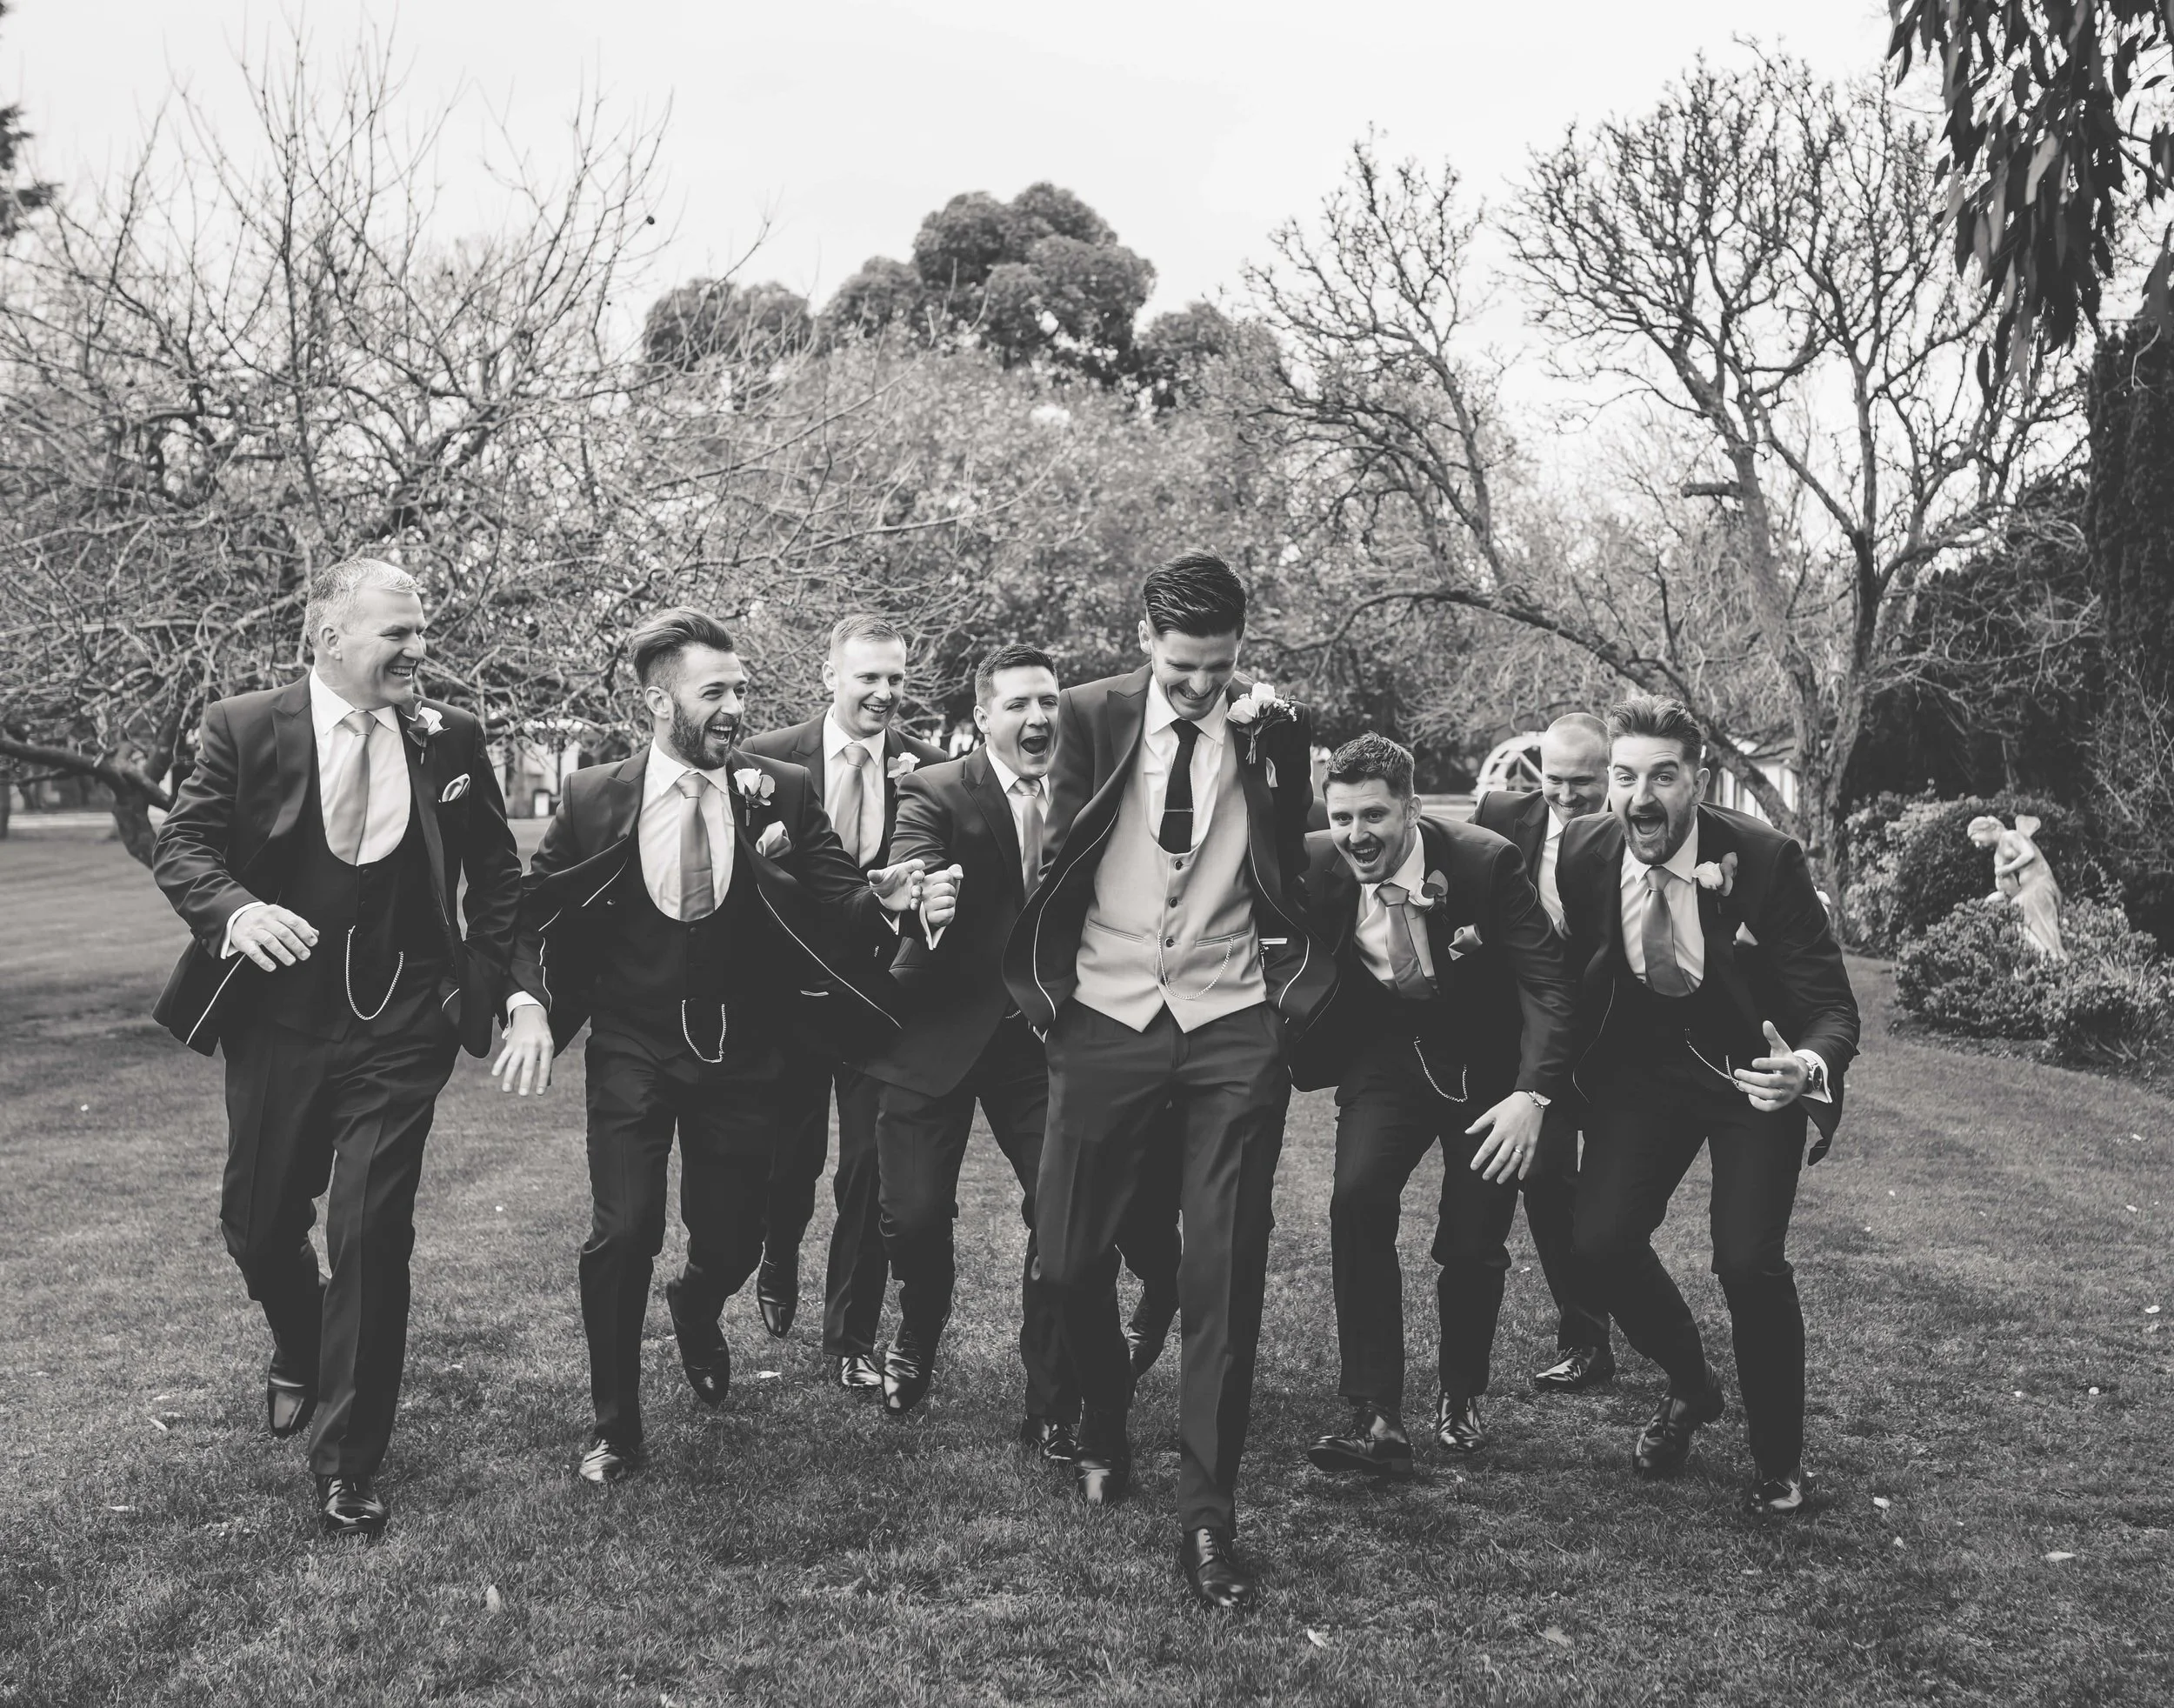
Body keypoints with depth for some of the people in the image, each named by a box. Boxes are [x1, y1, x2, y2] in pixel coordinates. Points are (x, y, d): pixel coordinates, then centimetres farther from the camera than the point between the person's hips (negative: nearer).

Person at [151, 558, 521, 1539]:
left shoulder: (449, 739, 0)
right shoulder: (243, 729, -4)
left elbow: (496, 873, 10)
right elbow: (181, 845, -6)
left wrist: (486, 982, 2)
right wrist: (234, 910, -26)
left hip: (400, 1029, -1)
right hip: (277, 1022, 1)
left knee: (371, 1236, -3)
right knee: (258, 1222, 15)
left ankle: (346, 1465, 12)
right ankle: (300, 1353, 49)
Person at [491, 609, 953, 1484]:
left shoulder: (783, 794, -4)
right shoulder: (592, 798, -4)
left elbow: (836, 908, -4)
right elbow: (533, 912, 3)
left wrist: (886, 897, -25)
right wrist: (529, 1002, -13)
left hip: (741, 1050, 1)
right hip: (633, 1048, -1)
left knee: (733, 1241, 7)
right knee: (624, 1231, -13)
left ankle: (694, 1311, 48)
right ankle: (614, 1426, 11)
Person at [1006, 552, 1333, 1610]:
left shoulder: (1274, 727, 2)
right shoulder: (1091, 716, 2)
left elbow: (1287, 870, -5)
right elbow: (1058, 860, 7)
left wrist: (1261, 744, -11)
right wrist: (1047, 987, 2)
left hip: (1234, 1025, -1)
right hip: (1106, 1019, 1)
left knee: (1224, 1272, -1)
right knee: (1069, 1252, 5)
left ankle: (1207, 1516, 9)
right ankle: (1103, 1433, 34)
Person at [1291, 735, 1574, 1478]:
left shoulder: (1486, 862, -23)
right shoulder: (1317, 864, -15)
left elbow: (1548, 983, -24)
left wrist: (1532, 1094, -36)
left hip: (1485, 1061, -1)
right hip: (1385, 1050, 2)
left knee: (1473, 1244, -2)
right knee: (1357, 1201, -22)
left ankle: (1460, 1399, 28)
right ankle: (1377, 1418, -15)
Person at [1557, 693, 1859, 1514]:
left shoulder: (1765, 859, -24)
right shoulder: (1582, 851, -15)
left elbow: (1832, 1005, -22)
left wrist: (1808, 1067, -43)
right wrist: (1565, 1071, -6)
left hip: (1752, 1067, -3)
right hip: (1641, 1062, 3)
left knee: (1748, 1260, -16)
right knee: (1600, 1239, -11)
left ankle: (1779, 1459, 12)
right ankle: (1689, 1388, 21)